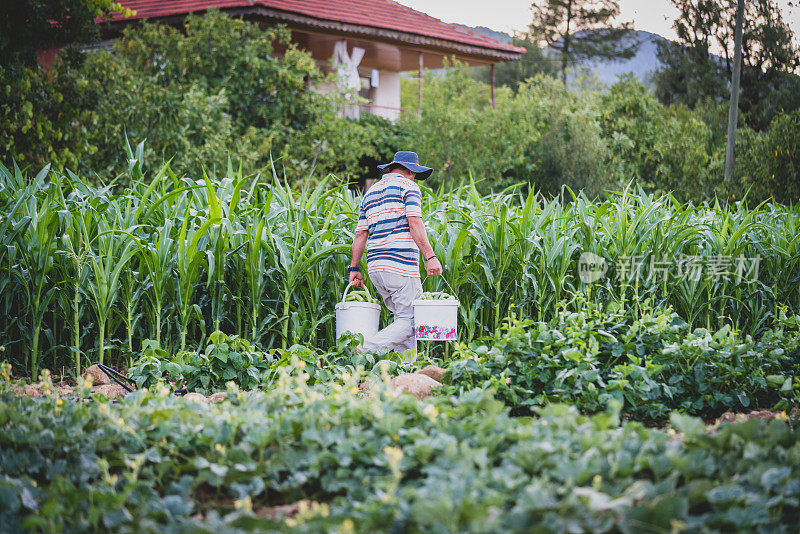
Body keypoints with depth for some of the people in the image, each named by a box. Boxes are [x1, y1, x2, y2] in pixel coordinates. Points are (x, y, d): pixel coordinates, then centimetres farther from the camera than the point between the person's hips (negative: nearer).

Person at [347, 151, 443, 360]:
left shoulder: (371, 192, 21)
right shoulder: (408, 187, 1)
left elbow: (360, 234, 17)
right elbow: (415, 224, -13)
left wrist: (354, 268, 19)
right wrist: (430, 257, -18)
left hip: (375, 267, 8)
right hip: (402, 265, -8)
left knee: (403, 317, 14)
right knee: (410, 321, -5)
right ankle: (365, 351, -21)